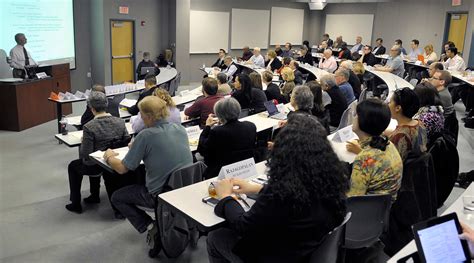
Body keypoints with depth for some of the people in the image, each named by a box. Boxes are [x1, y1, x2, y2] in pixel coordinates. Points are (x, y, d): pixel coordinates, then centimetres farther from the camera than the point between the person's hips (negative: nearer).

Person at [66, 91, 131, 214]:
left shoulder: (89, 127, -24)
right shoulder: (120, 121, -11)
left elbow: (85, 154, -20)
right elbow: (127, 142, -1)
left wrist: (82, 143, 0)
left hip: (96, 167, -5)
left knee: (72, 166, 28)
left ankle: (76, 204, 34)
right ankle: (95, 196, 47)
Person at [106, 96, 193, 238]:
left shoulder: (146, 135, -19)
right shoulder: (180, 129, 0)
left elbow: (122, 168, -10)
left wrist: (109, 157, 10)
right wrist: (137, 147, 21)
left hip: (161, 194, -6)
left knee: (116, 197, 15)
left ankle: (150, 227, 3)